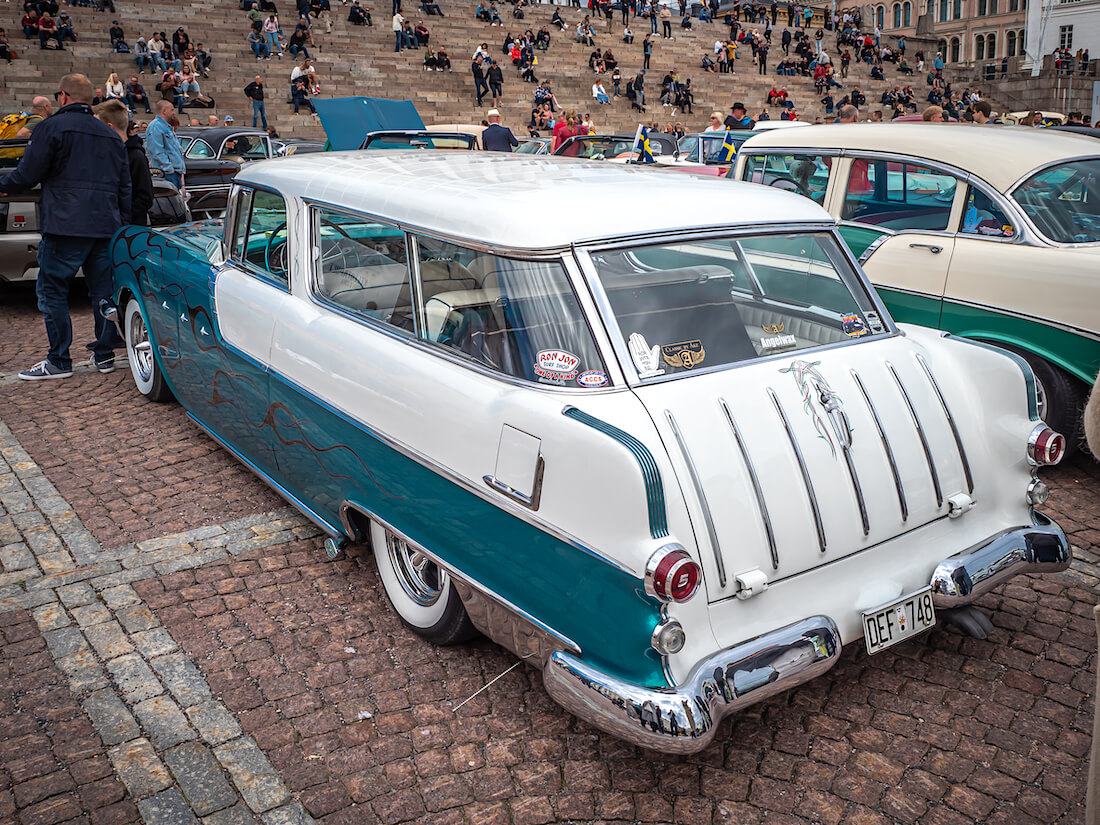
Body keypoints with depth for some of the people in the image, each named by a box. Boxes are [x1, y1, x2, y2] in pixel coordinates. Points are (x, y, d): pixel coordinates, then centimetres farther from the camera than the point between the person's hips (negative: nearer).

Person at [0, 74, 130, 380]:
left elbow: (27, 175, -5)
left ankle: (59, 361, 1)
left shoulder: (52, 127, -4)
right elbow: (124, 188, 18)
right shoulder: (111, 136, 16)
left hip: (66, 227, -6)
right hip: (106, 226, 6)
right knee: (103, 291, 11)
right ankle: (105, 355, 14)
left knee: (52, 292, 1)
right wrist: (122, 225, 23)